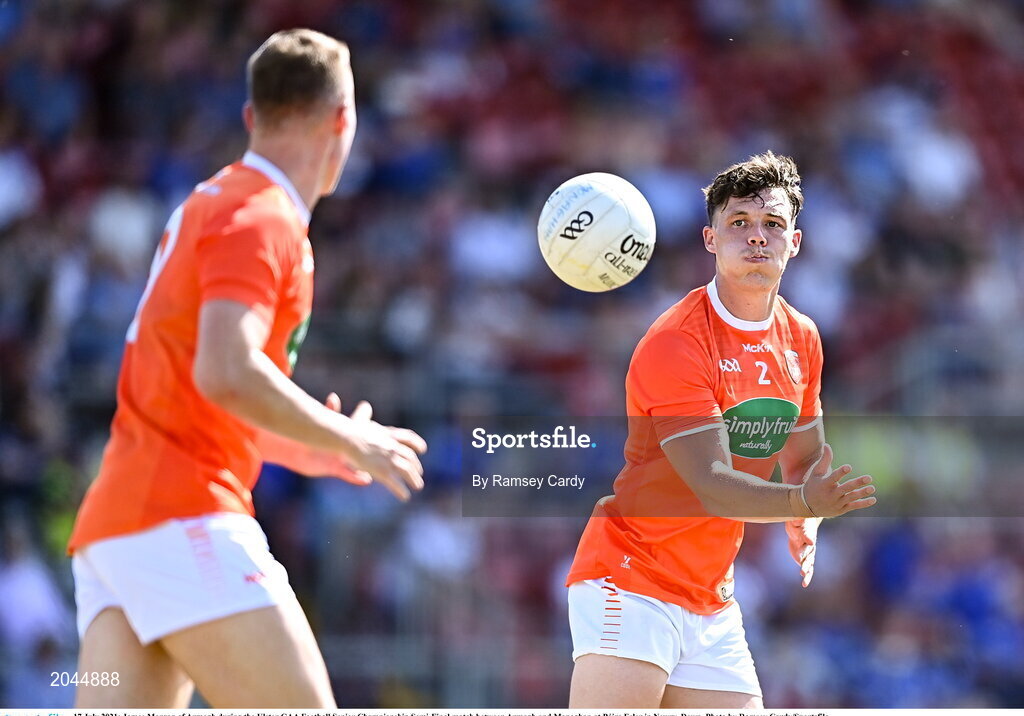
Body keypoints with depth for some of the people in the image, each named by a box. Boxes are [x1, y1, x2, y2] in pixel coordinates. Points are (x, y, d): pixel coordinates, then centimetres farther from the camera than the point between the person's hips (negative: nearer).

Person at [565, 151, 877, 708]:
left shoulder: (801, 339, 8)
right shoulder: (674, 344, -15)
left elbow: (803, 458, 21)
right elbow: (711, 485, -22)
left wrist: (803, 527, -1)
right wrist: (804, 501, -37)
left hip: (713, 605, 7)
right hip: (629, 579, -7)